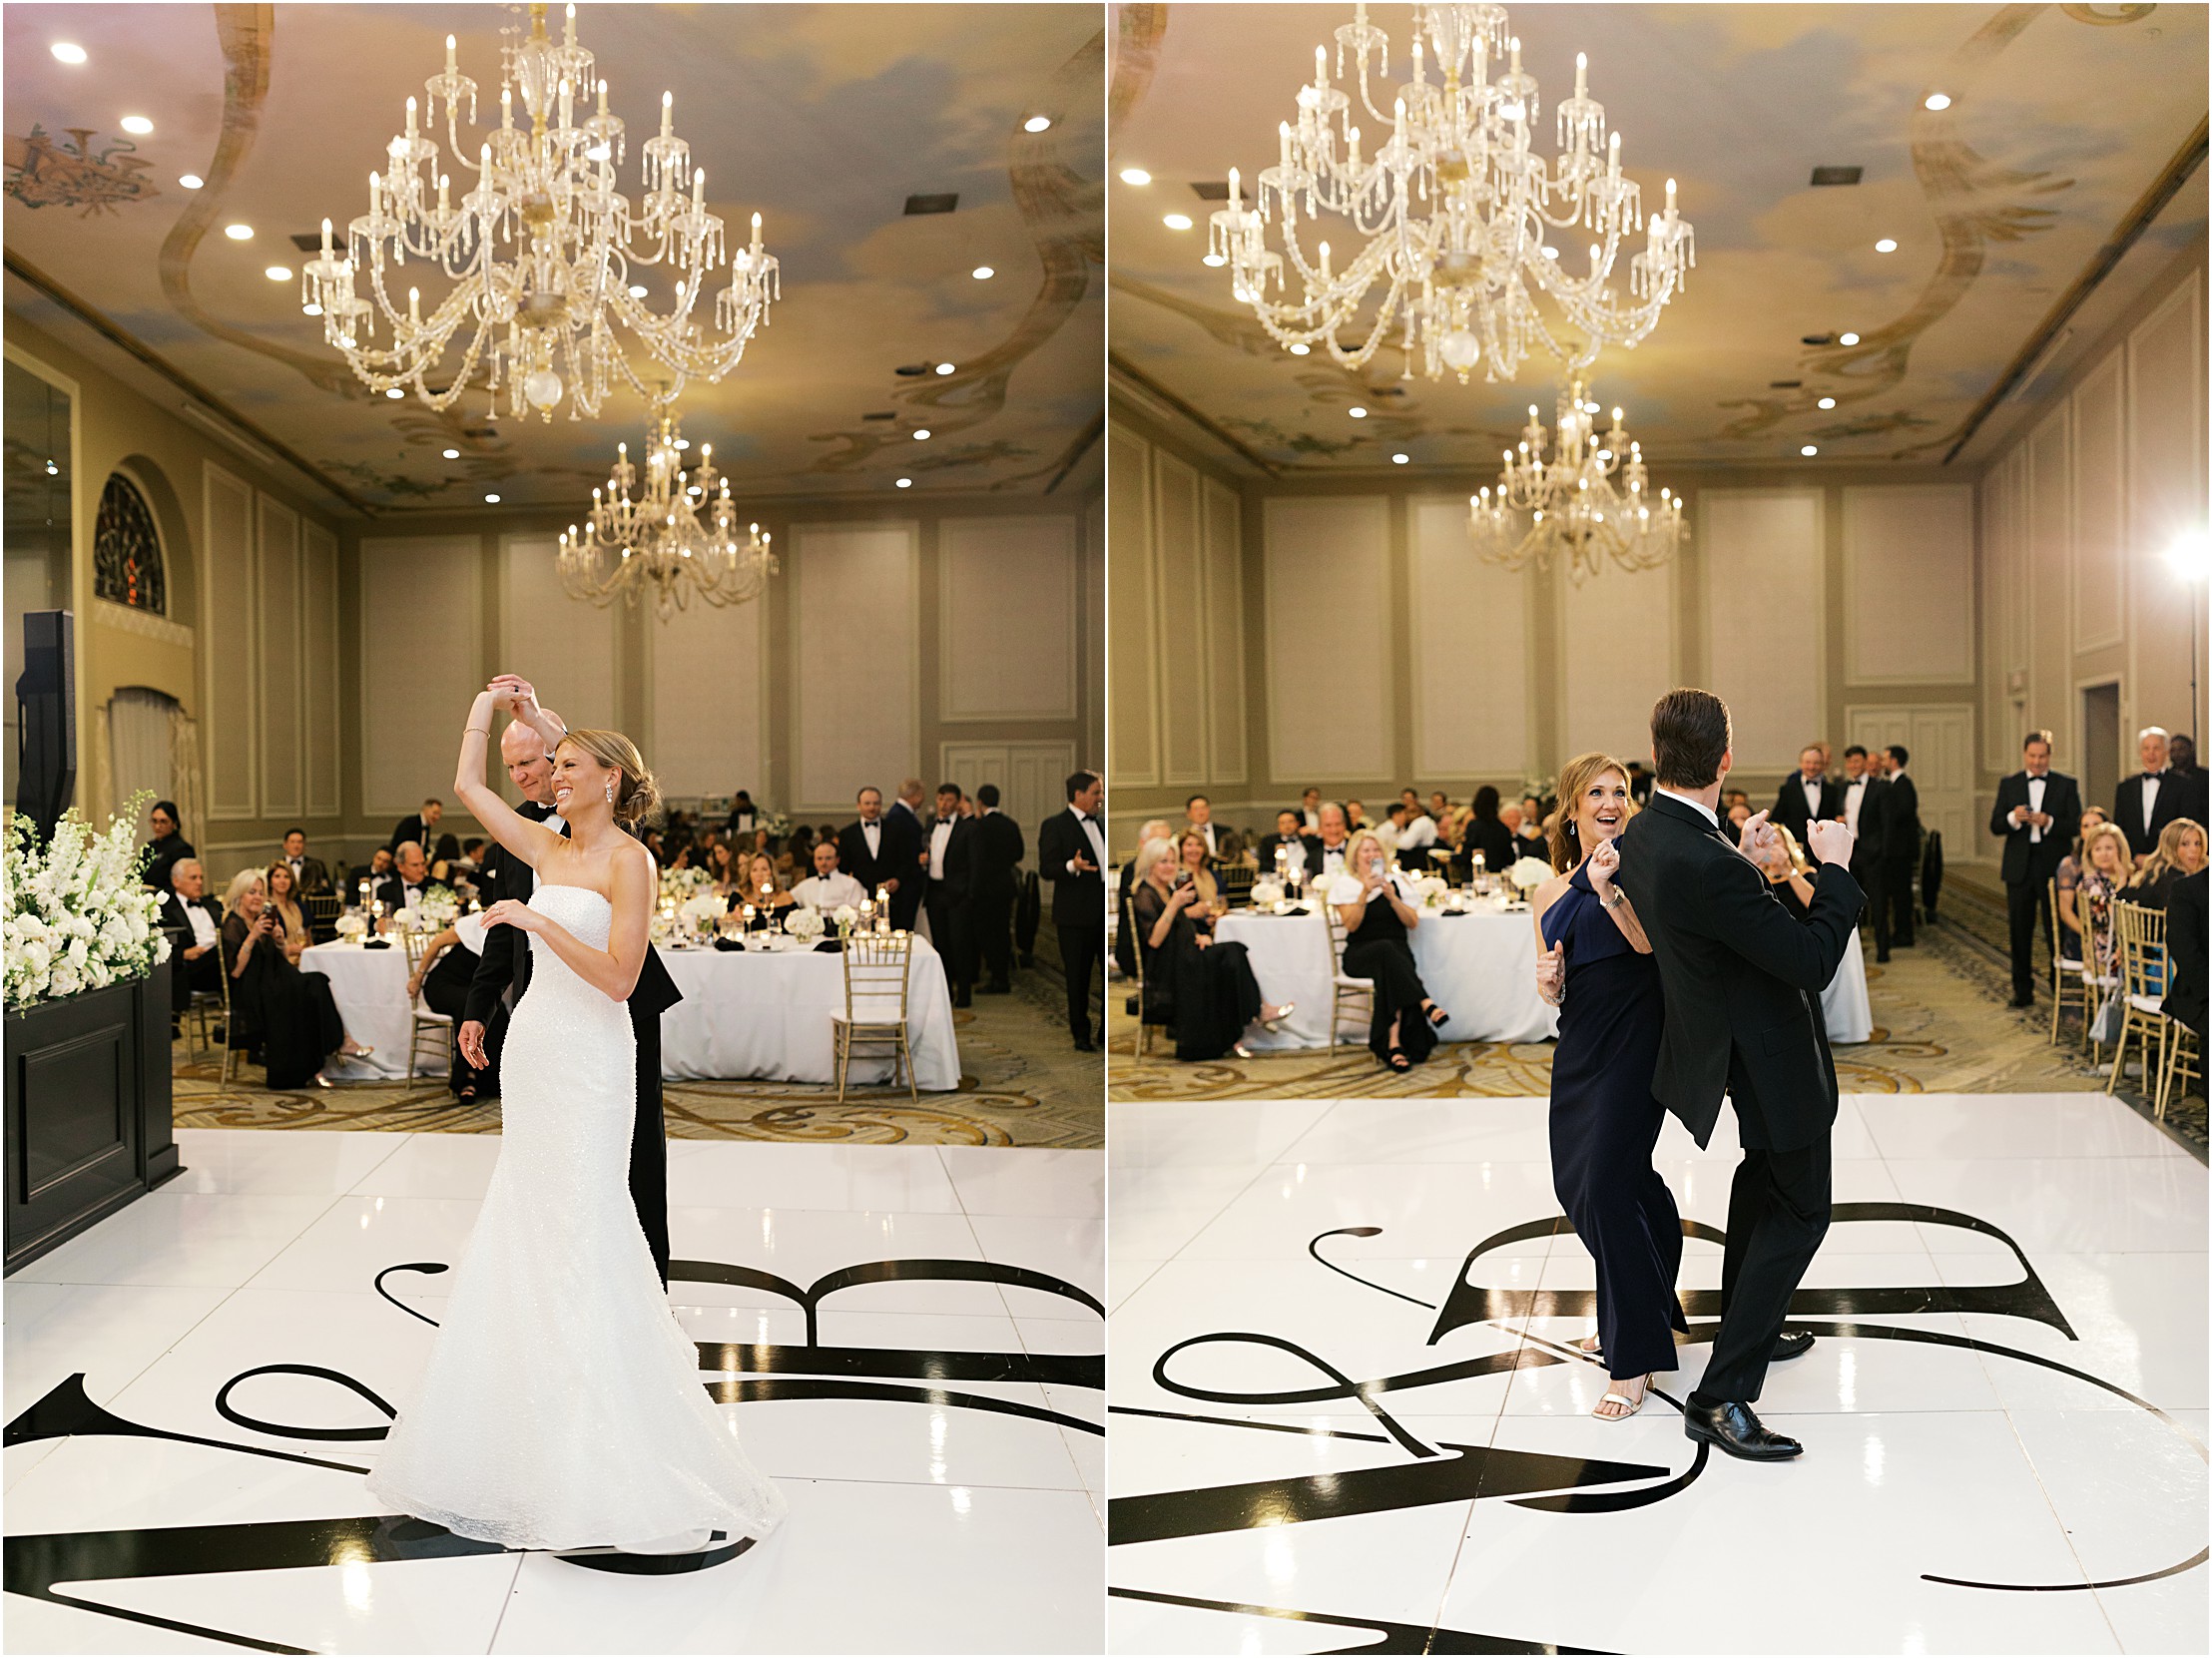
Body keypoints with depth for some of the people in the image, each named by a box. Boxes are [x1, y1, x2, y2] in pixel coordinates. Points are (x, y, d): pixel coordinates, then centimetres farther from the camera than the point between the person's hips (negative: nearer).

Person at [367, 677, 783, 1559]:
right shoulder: (547, 849, 10)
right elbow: (467, 786, 17)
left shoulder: (629, 860, -10)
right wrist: (488, 708, 18)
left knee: (580, 1231, -8)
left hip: (587, 1057, -7)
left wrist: (537, 921, -21)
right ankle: (535, 1433, 25)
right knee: (522, 1234, 12)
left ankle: (607, 1460, -1)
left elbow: (619, 977, -18)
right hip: (531, 1049, 8)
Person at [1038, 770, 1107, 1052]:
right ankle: (1081, 1036, 12)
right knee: (1078, 979, 2)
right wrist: (1072, 866, -29)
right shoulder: (1054, 825, -4)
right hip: (1076, 914, -6)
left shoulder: (1101, 826, 17)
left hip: (1106, 912, 6)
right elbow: (1046, 869, -11)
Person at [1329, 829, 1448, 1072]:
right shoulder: (1345, 884, 7)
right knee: (1386, 950, -37)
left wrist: (1392, 897, -10)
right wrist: (1365, 892, -17)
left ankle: (1394, 1043, -39)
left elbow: (1412, 922, 4)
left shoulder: (1396, 881, 12)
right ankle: (1426, 1004, -40)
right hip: (1361, 955, -1)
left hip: (1397, 952, 2)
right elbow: (1351, 924, -8)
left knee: (1389, 973, -35)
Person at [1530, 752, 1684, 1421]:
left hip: (1635, 1035, -7)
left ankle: (1634, 1359, 0)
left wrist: (1609, 888, -34)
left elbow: (1648, 941, -20)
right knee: (1576, 1183, 13)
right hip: (1579, 1041, 7)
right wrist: (1547, 981, -6)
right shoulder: (1550, 890, 12)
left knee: (1607, 1183, -11)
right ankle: (1626, 1317, 37)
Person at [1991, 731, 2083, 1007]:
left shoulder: (2066, 785, 5)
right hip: (2020, 867, 2)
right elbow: (1995, 826, 4)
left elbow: (2076, 826, -2)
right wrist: (2013, 818, -16)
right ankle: (2022, 991, 12)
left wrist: (2049, 822, -18)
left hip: (2054, 866, -2)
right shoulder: (2009, 784, 10)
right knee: (2020, 931, 5)